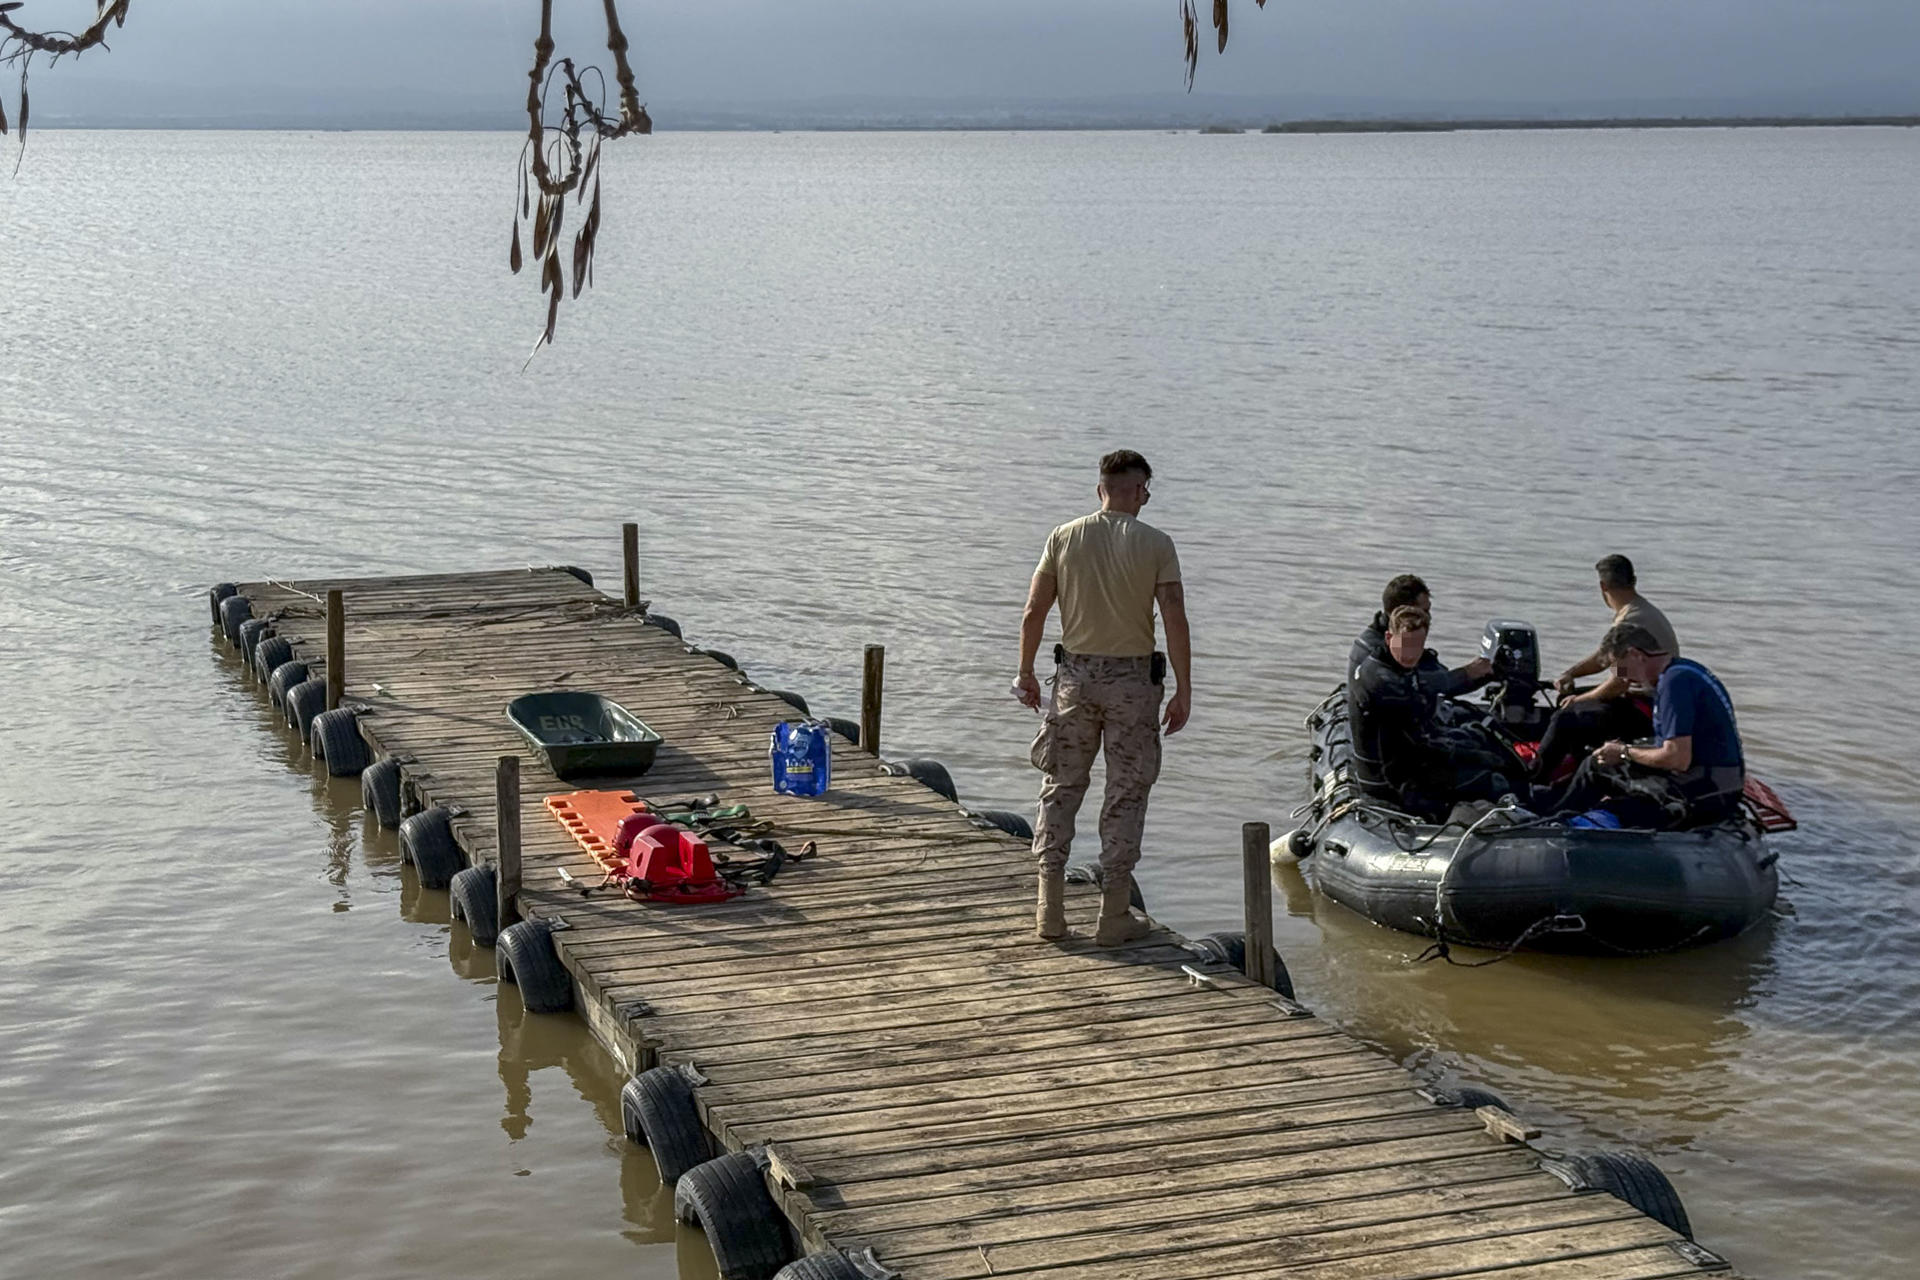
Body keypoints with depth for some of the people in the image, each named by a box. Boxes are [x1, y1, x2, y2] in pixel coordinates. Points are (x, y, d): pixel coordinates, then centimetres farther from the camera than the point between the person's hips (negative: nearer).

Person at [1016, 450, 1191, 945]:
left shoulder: (1064, 537, 0)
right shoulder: (1155, 544, -7)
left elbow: (1033, 613, 0)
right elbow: (1175, 621, -11)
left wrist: (1026, 673, 12)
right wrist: (1183, 693, -5)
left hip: (1076, 673, 2)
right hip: (1133, 679, -2)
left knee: (1062, 785, 12)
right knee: (1126, 793, 6)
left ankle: (1051, 908, 10)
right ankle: (1114, 914, 7)